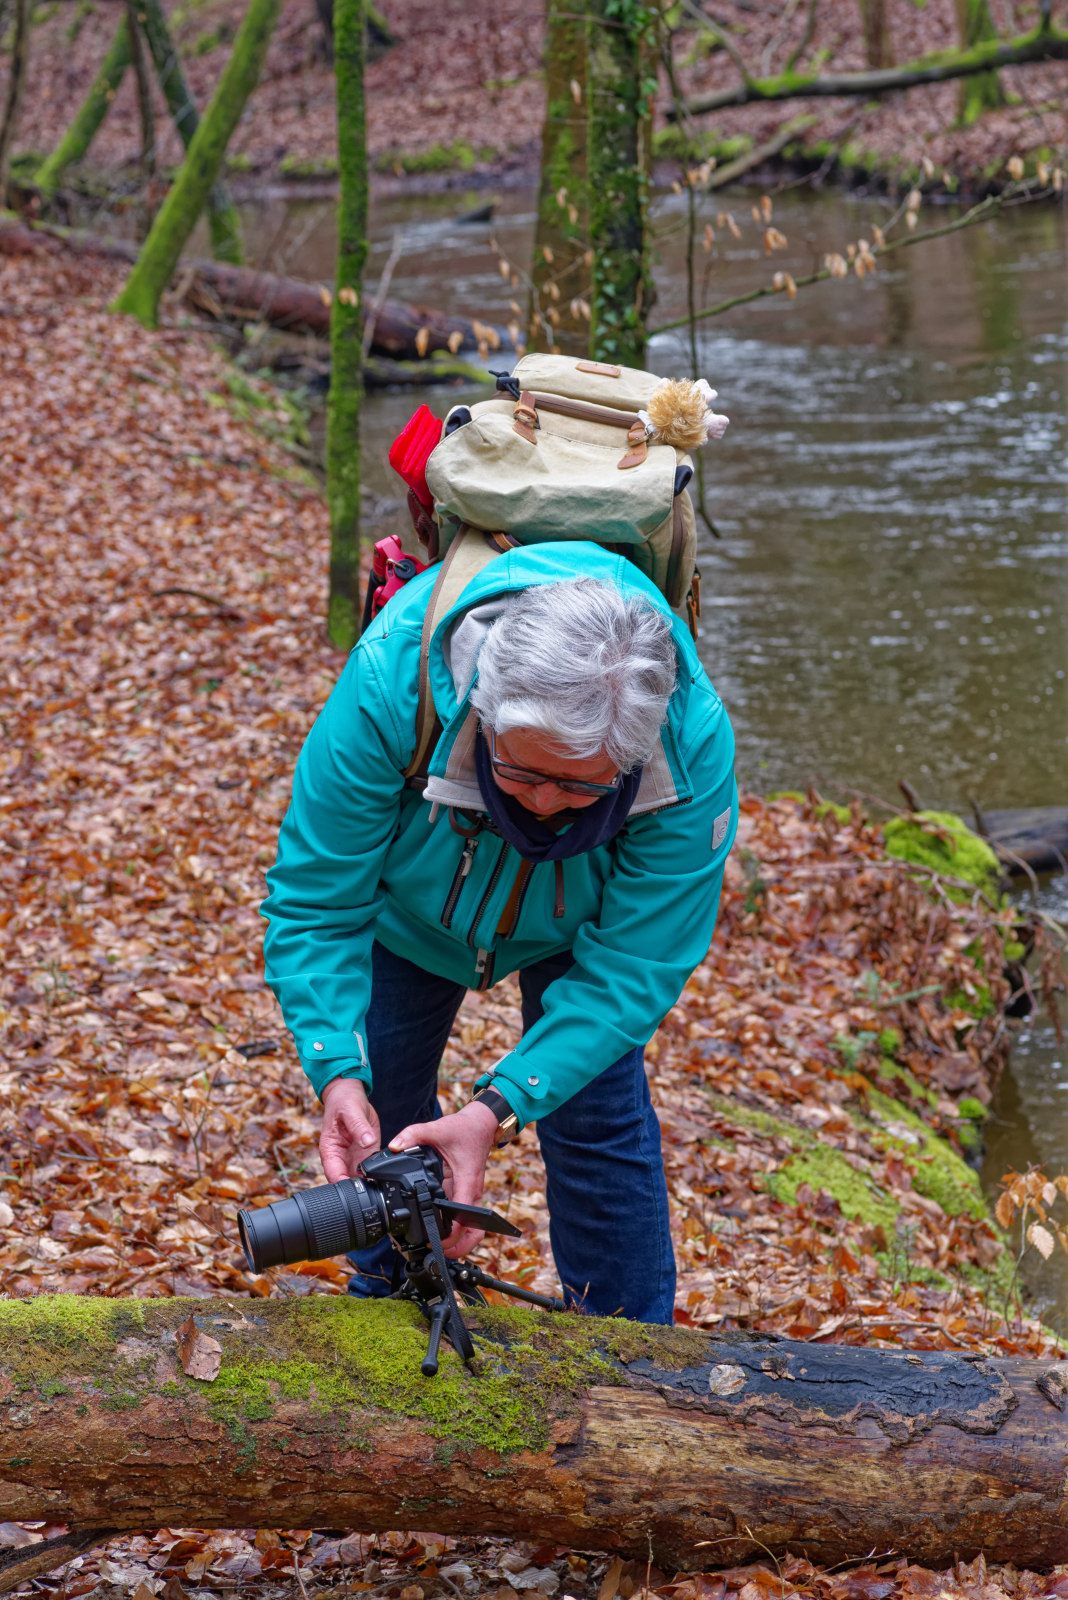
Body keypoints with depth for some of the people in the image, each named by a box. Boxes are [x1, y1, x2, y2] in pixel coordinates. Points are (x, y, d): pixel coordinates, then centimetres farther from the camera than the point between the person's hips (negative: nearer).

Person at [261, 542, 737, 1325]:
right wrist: (337, 1070, -45)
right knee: (383, 1100, 8)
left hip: (584, 917, 0)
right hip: (412, 900, 1)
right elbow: (314, 900, -33)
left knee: (599, 1117, -5)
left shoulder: (694, 750, -42)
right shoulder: (391, 680, -45)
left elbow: (633, 962, -33)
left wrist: (499, 1108, -43)